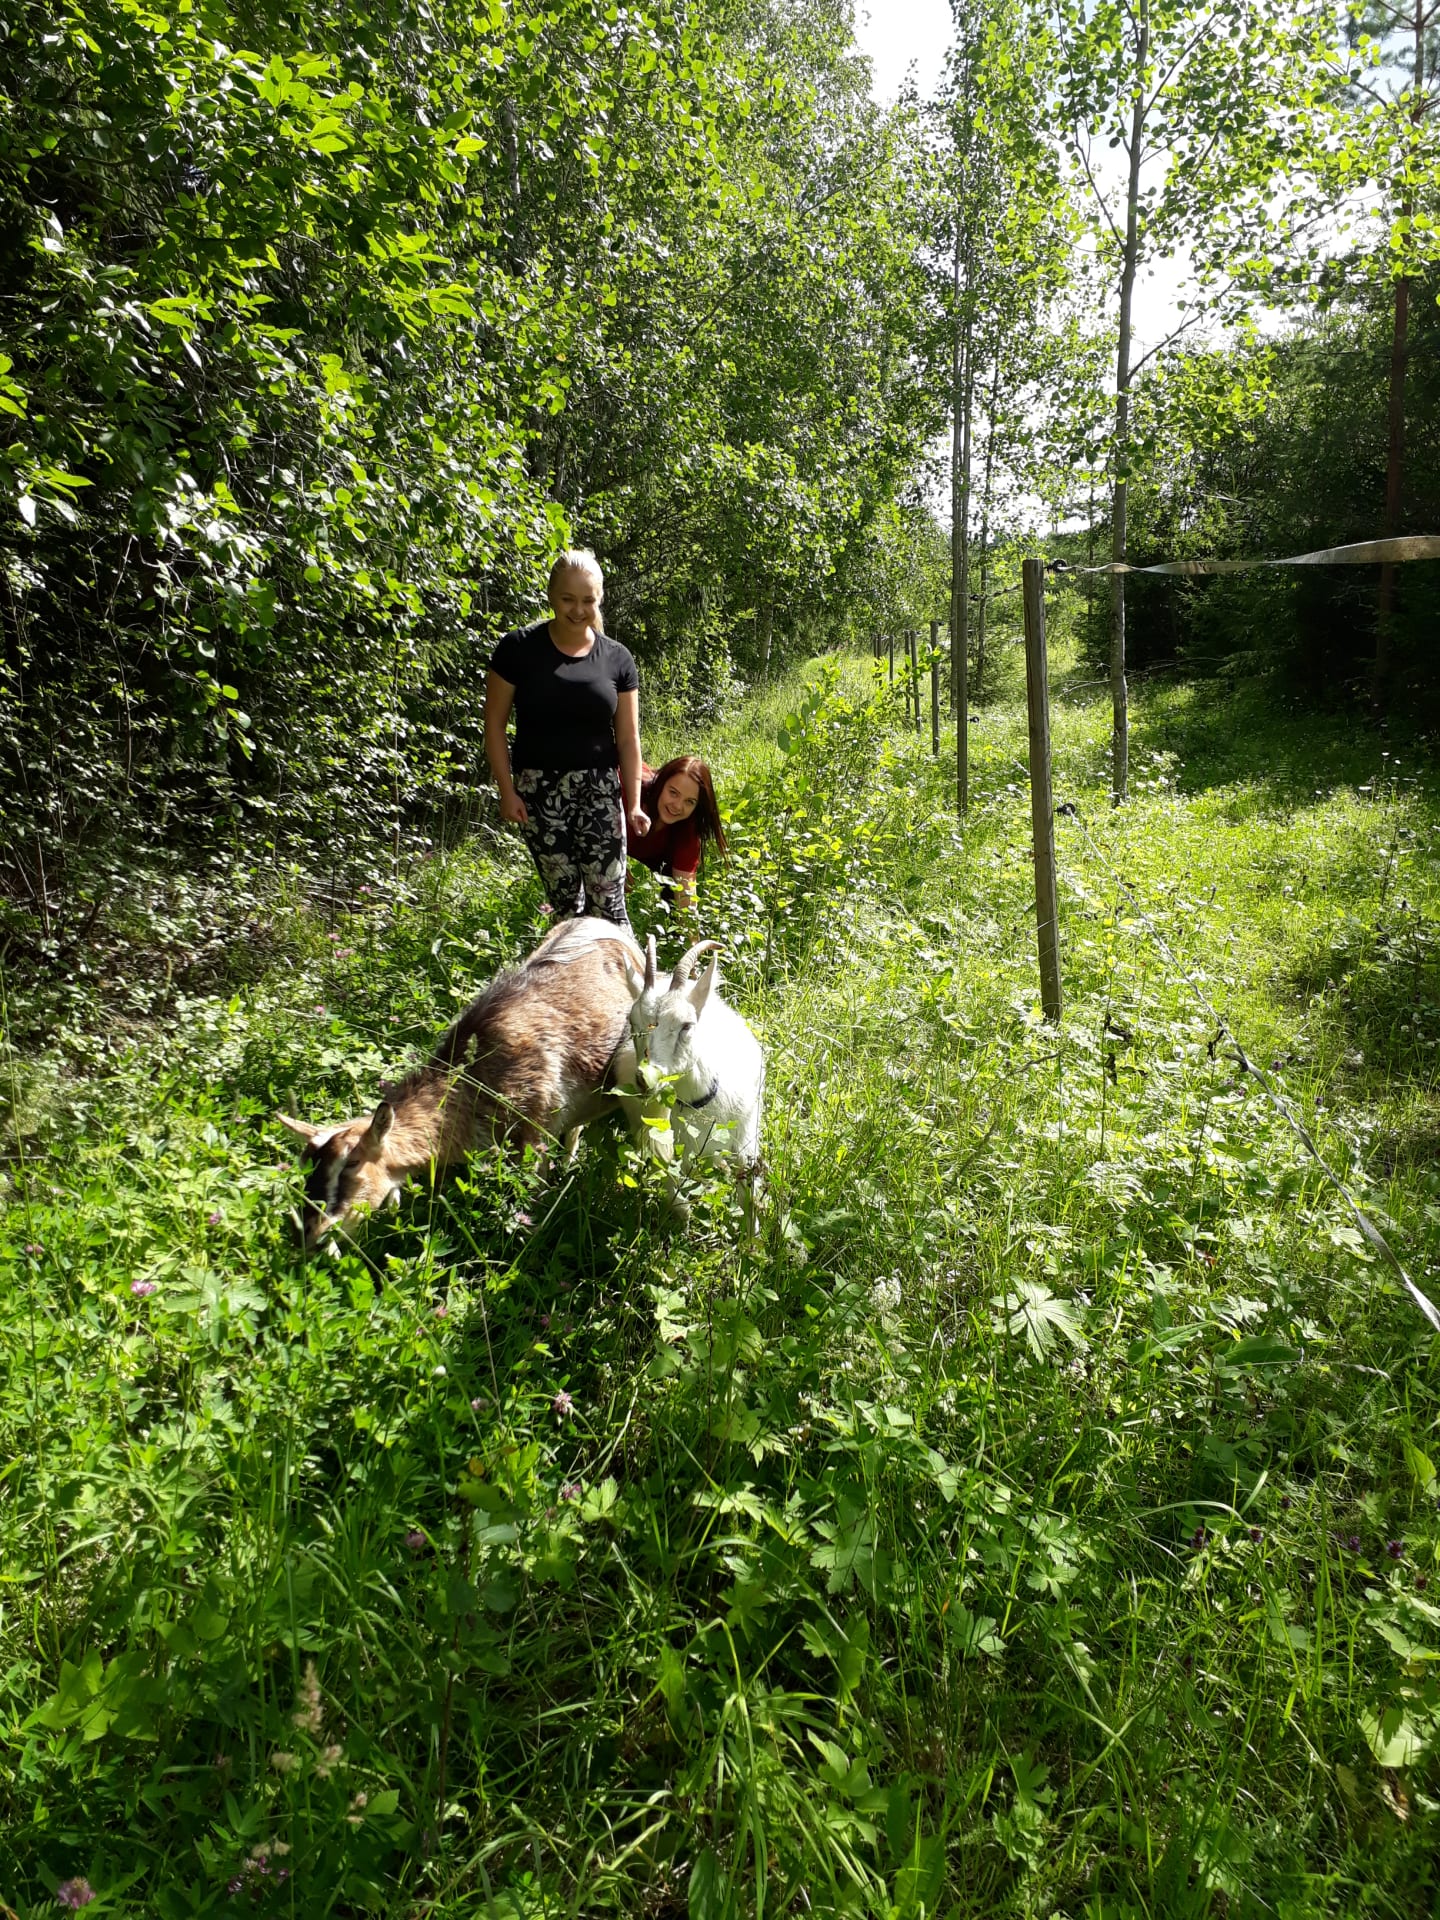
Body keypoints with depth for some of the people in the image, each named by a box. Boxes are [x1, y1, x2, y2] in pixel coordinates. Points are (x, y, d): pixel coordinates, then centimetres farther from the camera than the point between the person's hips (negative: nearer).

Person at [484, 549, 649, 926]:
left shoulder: (617, 658, 3)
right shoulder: (519, 648, -3)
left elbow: (628, 737, 5)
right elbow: (494, 724, 1)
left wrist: (633, 803, 0)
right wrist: (507, 790, -6)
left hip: (600, 787, 1)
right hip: (539, 789, -1)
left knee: (607, 902, -4)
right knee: (564, 899, 3)